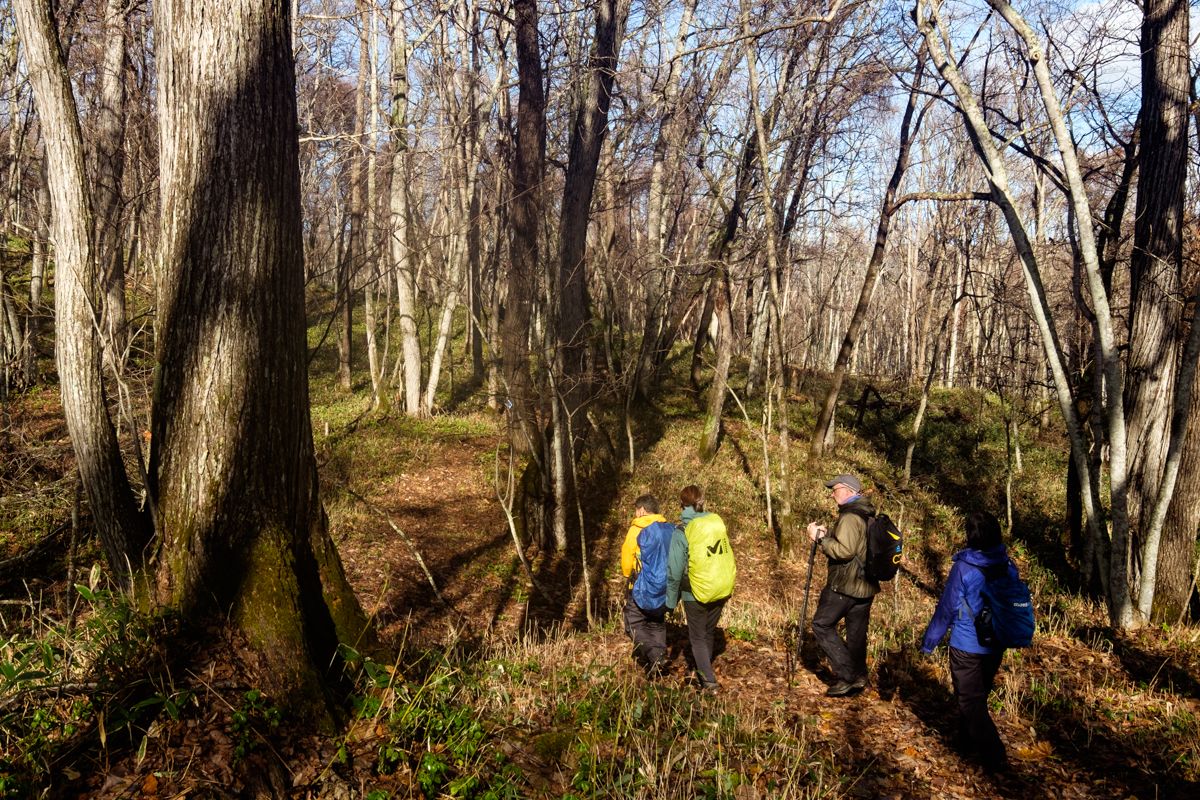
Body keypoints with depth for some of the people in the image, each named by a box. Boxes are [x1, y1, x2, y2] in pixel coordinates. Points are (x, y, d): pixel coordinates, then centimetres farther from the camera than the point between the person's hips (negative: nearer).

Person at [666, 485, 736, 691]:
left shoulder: (682, 532, -16)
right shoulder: (717, 522, -4)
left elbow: (675, 571, -12)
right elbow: (727, 556, 5)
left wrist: (671, 600, -1)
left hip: (696, 594, -4)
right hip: (721, 590, 4)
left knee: (697, 637, 11)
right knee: (709, 633, 22)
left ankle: (709, 680, 1)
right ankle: (704, 671, 36)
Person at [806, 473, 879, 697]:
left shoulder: (850, 516, -19)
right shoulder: (867, 515, 13)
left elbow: (844, 551, -27)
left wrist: (820, 538, -17)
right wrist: (828, 534, 9)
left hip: (845, 585, -9)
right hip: (865, 585, 9)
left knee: (822, 624, 1)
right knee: (857, 631, 15)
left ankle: (846, 675, -3)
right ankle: (858, 677, 21)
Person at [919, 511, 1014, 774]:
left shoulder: (964, 568, -20)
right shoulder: (1008, 567, -6)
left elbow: (946, 608, -15)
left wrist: (928, 641, -3)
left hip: (966, 646, -6)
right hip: (996, 646, 6)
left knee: (971, 700, 6)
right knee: (979, 695, 24)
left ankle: (995, 757, 2)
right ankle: (967, 735, 42)